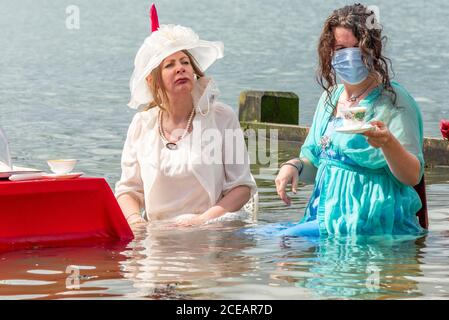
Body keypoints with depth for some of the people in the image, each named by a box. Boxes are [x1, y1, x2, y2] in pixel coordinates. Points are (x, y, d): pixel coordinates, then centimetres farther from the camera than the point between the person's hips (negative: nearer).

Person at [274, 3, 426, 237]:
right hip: (325, 215, 7)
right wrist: (293, 166, -1)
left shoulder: (393, 100, -8)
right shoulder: (330, 97, 13)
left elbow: (413, 177, -13)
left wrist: (388, 143, -31)